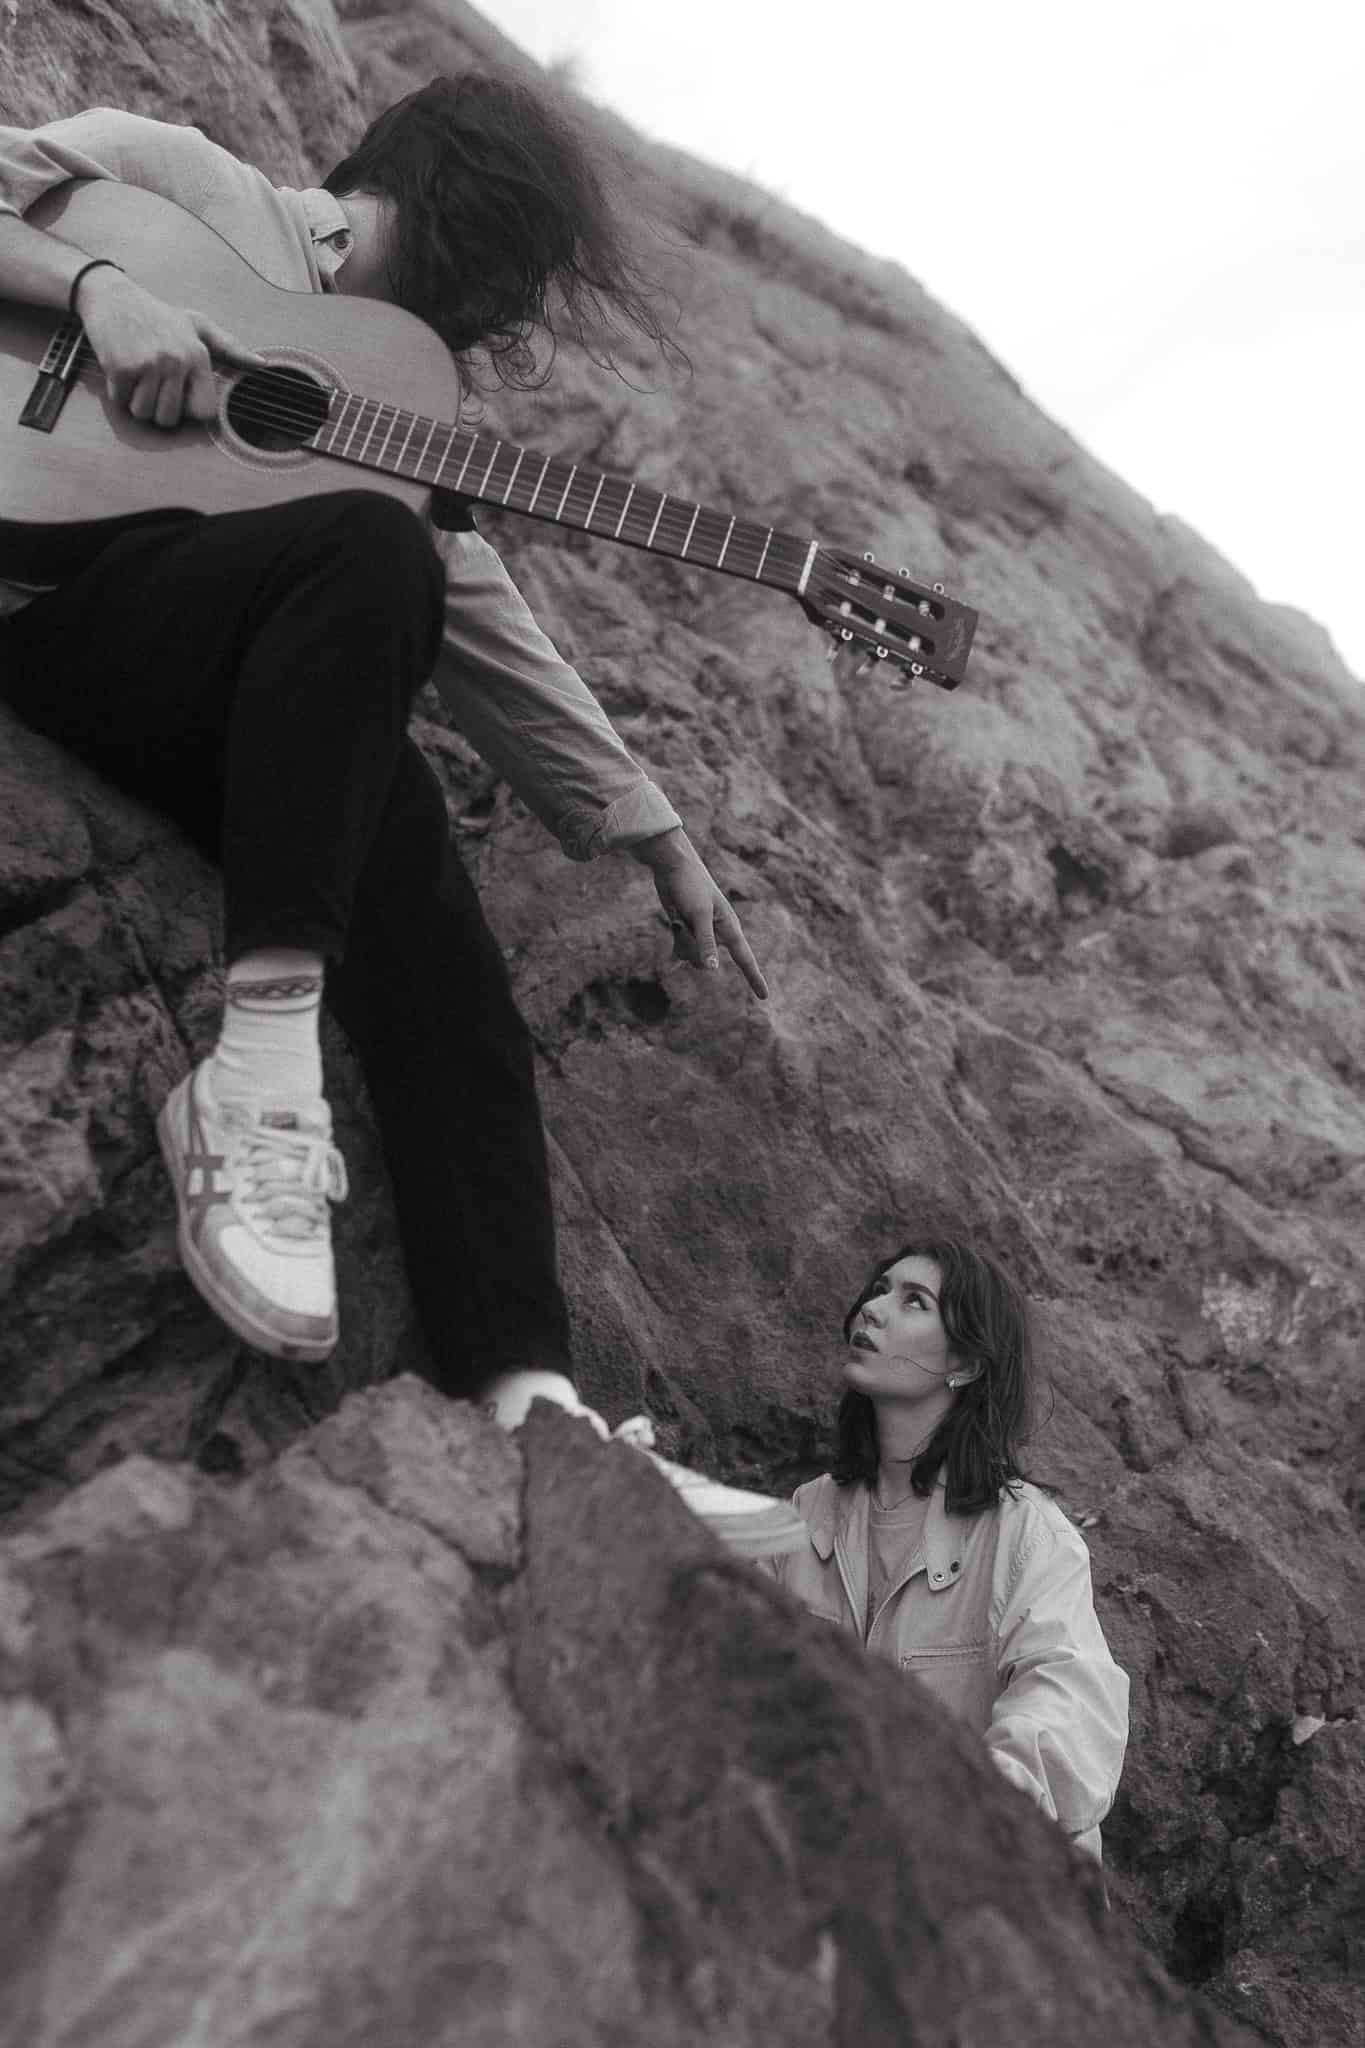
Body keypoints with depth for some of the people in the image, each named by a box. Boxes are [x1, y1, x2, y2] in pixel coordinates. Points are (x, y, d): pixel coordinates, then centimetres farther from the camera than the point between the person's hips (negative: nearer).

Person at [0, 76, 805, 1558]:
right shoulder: (175, 179, 14)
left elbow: (500, 655, 23)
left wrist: (663, 843, 18)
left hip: (244, 702, 5)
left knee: (449, 985, -20)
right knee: (368, 552, -34)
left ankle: (522, 1406, -28)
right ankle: (257, 1073, -35)